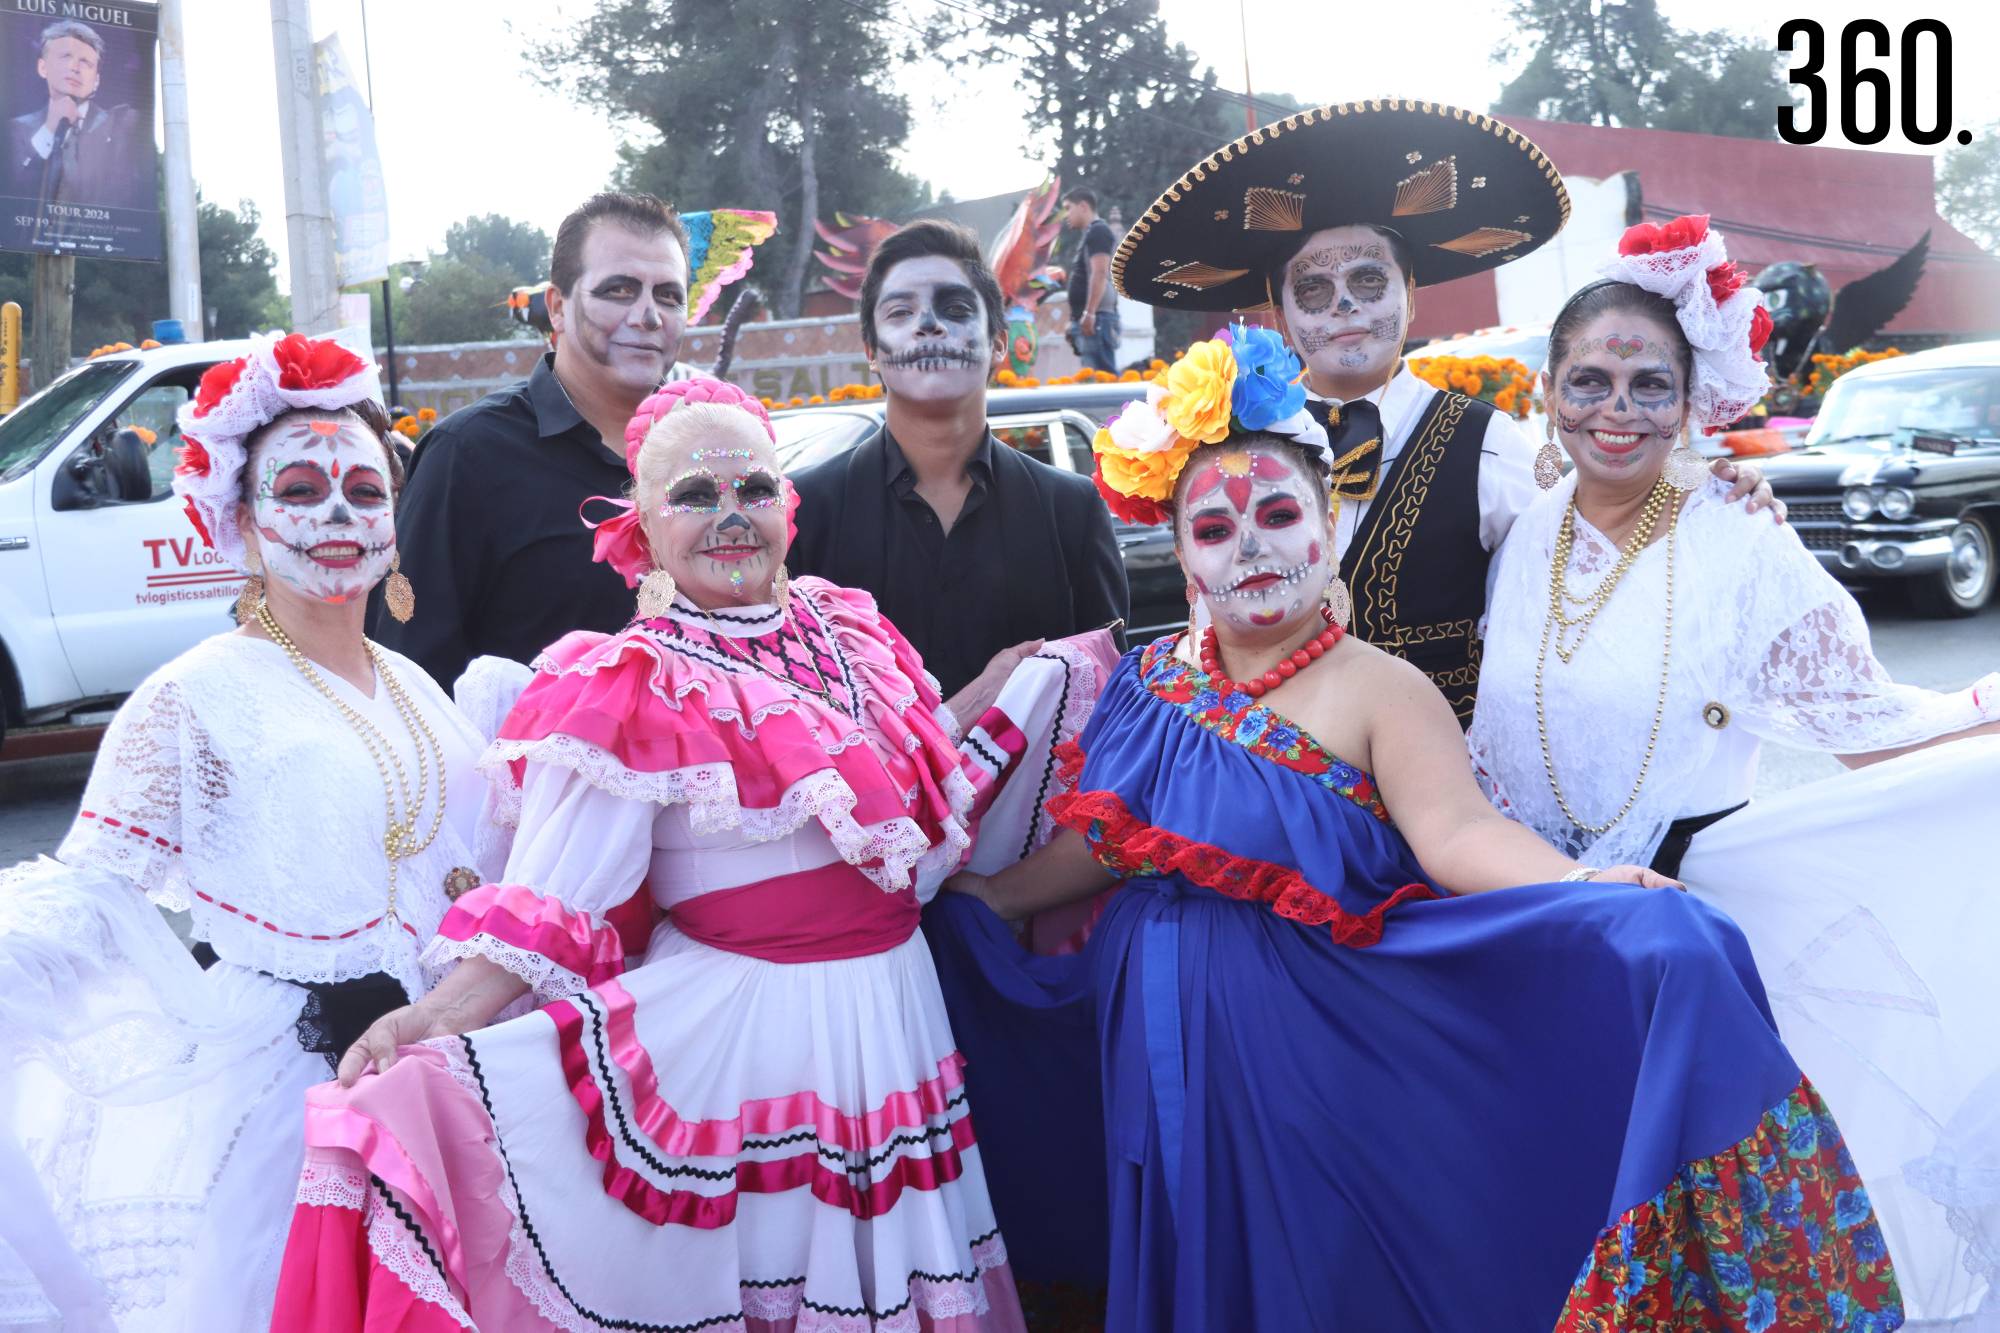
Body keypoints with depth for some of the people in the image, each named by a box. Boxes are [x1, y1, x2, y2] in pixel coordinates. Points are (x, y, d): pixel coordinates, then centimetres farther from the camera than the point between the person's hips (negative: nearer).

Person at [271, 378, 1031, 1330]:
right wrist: (436, 1019, -29)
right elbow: (550, 904, -17)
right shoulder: (633, 694, -13)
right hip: (751, 1022, -6)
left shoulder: (847, 628, 5)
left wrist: (1006, 679, 15)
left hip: (889, 1006, 6)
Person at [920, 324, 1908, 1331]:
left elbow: (1459, 833, -28)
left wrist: (1590, 891, -45)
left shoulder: (1378, 690, -15)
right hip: (1163, 1051, 5)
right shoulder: (1151, 683, 2)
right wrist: (972, 899, 19)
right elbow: (1100, 843, 12)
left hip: (1308, 1063, -5)